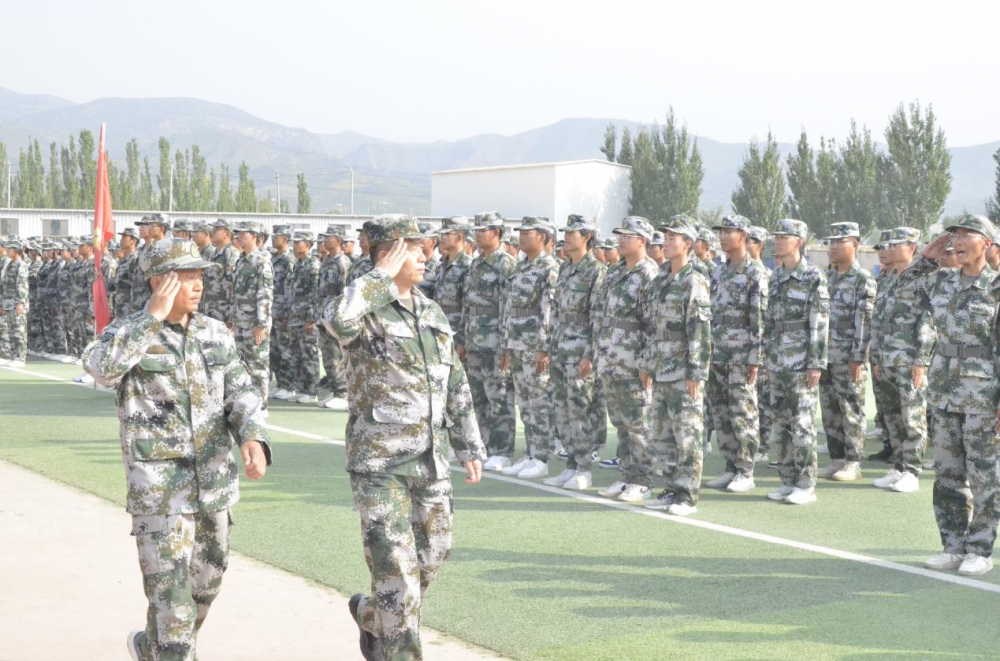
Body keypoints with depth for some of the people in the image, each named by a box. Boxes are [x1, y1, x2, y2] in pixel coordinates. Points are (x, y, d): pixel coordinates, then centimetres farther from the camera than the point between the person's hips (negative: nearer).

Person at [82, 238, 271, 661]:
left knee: (205, 584, 18)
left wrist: (253, 439, -19)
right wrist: (154, 316, -26)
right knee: (171, 592, -8)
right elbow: (102, 368, -30)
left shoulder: (216, 334, 6)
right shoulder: (126, 333, -8)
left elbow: (240, 395, 1)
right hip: (159, 486, -5)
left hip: (215, 479, 6)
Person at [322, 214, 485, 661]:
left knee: (430, 558, 14)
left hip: (430, 461, 7)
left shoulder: (432, 314, 11)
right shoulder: (365, 311, -10)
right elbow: (336, 322, -37)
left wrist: (470, 448, 16)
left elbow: (456, 386, 17)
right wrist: (381, 276, -24)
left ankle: (371, 615, 40)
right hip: (379, 463, -7)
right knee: (396, 567, -5)